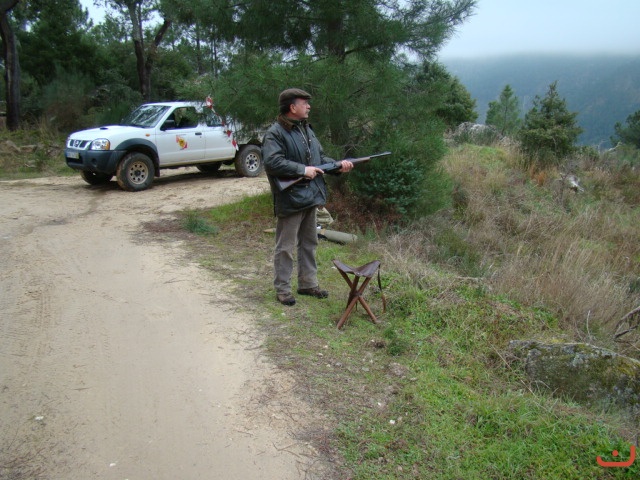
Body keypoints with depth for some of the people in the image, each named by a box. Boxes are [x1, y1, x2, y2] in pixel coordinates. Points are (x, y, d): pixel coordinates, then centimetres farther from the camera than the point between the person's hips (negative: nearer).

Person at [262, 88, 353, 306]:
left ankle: (308, 283, 29)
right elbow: (272, 162, -26)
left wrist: (338, 165, -1)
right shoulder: (275, 133, -13)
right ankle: (282, 288, 13)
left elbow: (320, 157, 17)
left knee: (309, 243, 16)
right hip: (290, 199, -9)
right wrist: (302, 170, -23)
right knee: (286, 246, 1)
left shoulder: (306, 129, 14)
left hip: (310, 197, 9)